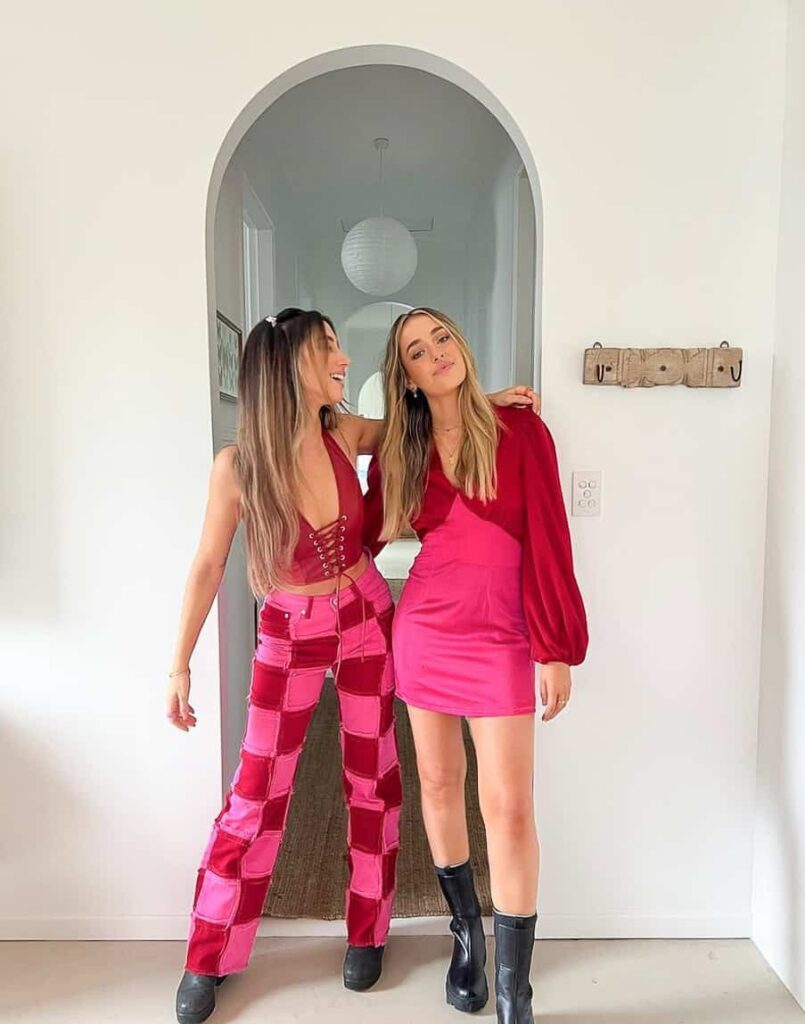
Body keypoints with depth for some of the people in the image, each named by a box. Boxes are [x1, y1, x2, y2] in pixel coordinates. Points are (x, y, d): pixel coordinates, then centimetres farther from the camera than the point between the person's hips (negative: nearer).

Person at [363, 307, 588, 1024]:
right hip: (424, 626, 4)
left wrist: (556, 649, -10)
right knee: (439, 782, 14)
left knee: (509, 807, -5)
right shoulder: (400, 453, 5)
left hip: (501, 635, -3)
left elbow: (548, 543, -8)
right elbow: (365, 534, 13)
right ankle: (467, 932, 37)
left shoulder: (520, 430, -5)